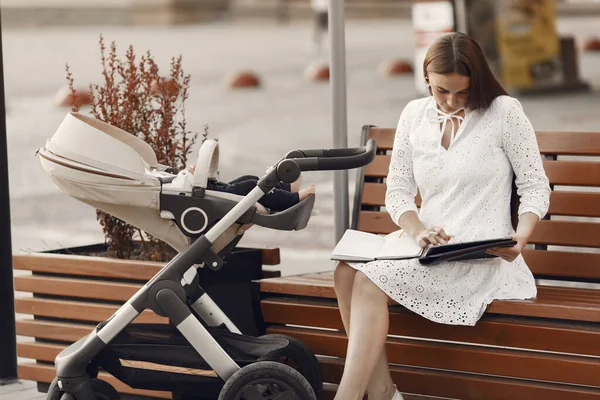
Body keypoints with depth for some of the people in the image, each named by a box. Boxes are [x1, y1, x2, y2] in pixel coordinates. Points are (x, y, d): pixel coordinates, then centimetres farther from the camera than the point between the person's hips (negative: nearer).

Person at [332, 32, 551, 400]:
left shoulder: (505, 112, -4)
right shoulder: (414, 115, 9)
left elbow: (536, 188, -2)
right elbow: (398, 190, 8)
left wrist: (520, 237, -20)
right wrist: (418, 231, -13)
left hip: (482, 256, -5)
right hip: (424, 246, 6)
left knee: (371, 283, -26)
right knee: (347, 270, -23)